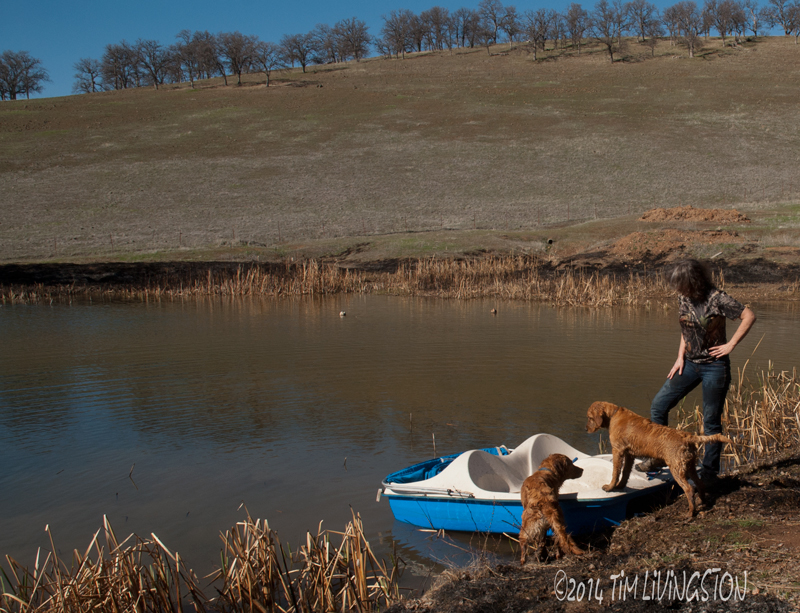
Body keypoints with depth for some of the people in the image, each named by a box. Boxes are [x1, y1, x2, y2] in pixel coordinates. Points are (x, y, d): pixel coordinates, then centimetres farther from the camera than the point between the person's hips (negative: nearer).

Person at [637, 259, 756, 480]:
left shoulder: (717, 299, -17)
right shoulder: (683, 298, 2)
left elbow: (749, 316, -15)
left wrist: (731, 345, -16)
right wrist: (680, 357, 7)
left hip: (714, 365, -6)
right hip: (690, 363, 7)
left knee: (711, 421, 3)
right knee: (658, 405, 2)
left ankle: (709, 473, 16)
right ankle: (658, 457, 16)